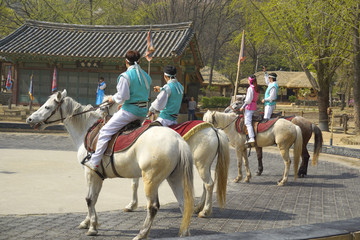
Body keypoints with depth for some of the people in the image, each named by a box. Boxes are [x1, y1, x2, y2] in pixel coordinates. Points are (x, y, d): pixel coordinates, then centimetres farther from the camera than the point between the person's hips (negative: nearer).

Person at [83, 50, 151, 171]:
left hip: (130, 111, -7)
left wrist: (113, 98, 6)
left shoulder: (125, 76, -12)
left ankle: (95, 162, -5)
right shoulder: (146, 76, 11)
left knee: (105, 131, -3)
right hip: (144, 111, 7)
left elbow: (122, 97, -16)